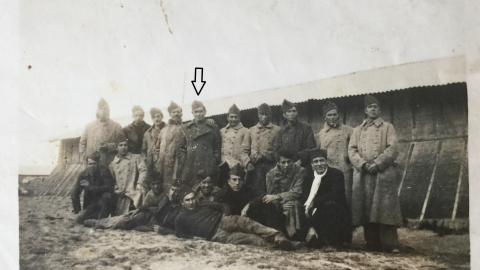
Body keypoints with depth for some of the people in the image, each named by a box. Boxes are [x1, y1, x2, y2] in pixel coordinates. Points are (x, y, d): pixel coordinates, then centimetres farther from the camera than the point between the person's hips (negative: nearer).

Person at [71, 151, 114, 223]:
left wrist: (90, 187, -25)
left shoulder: (104, 171, -14)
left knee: (107, 196, -35)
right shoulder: (83, 174, -5)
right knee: (79, 219, -20)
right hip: (90, 204, 3)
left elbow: (109, 187, -23)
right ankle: (98, 216, 2)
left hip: (102, 202, -3)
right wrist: (77, 210, -6)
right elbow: (74, 194, -2)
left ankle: (101, 218, -17)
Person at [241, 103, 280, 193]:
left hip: (271, 166, -1)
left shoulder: (277, 130, 10)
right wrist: (248, 163, -6)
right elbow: (244, 151, 11)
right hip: (255, 168, 1)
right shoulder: (251, 131, 16)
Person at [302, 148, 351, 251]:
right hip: (318, 218, 4)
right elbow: (306, 204, -5)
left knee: (329, 204, -33)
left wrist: (314, 202, -26)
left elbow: (335, 195, -23)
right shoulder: (308, 179, 2)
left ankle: (333, 242, -19)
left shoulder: (336, 174, -8)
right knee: (311, 241, -16)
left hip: (338, 215, -3)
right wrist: (310, 227, -15)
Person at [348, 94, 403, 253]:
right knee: (366, 209, 0)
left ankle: (390, 244, -7)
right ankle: (372, 244, 7)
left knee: (385, 209, -9)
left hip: (383, 173, -3)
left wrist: (377, 163, -13)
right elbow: (352, 150, 9)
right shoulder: (357, 130, 20)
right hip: (363, 174, 3)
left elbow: (393, 149, -1)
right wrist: (363, 164, -9)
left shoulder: (388, 127, 12)